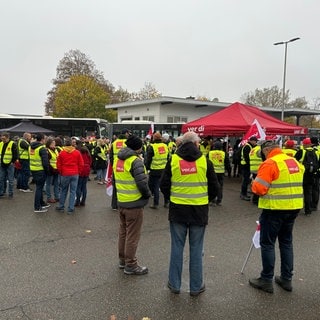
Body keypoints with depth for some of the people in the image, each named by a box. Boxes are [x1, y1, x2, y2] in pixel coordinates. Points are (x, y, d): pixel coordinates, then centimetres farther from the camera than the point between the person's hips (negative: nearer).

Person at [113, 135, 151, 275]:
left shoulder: (118, 159, 8)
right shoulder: (136, 161, -17)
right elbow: (142, 182, -22)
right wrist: (147, 194, -5)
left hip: (121, 202, 8)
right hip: (134, 203, -8)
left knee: (123, 232, 19)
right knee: (132, 235, 3)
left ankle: (122, 260, 32)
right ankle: (130, 265, 12)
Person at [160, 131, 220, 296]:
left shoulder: (173, 160, -3)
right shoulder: (205, 161, -4)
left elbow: (164, 185, -1)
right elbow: (214, 188, 1)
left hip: (177, 210, 1)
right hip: (199, 211, 0)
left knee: (177, 247, 12)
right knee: (196, 248, 10)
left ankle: (174, 284, 22)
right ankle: (196, 286, 20)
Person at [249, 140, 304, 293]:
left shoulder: (270, 163, -16)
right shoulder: (295, 162, 9)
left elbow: (258, 188, -20)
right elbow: (295, 183, 16)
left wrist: (254, 184, 0)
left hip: (275, 209, -8)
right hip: (294, 207, 8)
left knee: (267, 243, 4)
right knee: (286, 242, 18)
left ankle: (266, 280, 12)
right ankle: (286, 279, 26)